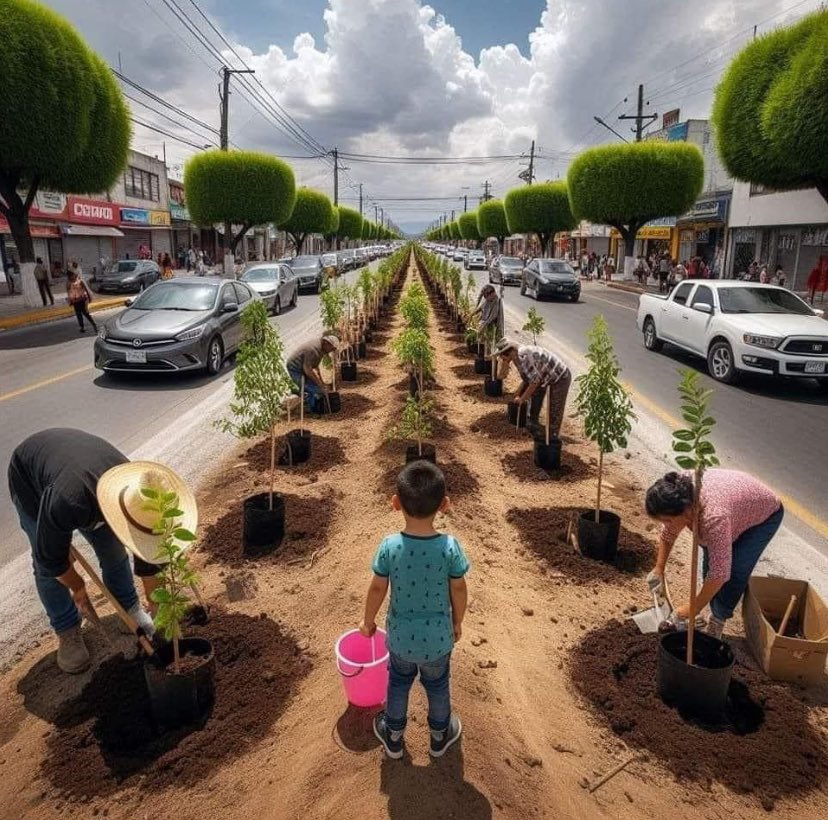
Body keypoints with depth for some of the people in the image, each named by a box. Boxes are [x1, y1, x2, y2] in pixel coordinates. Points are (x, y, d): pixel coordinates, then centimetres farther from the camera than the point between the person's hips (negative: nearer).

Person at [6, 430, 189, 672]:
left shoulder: (138, 498, -31)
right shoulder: (68, 501, -47)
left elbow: (147, 555, -15)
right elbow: (50, 556, -27)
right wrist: (78, 587, -9)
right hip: (28, 477, -3)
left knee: (113, 549, 2)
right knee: (45, 566, -5)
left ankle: (130, 609, 24)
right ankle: (67, 631, 15)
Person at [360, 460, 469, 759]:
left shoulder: (389, 546, -23)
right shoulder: (450, 546, -25)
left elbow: (377, 589, -11)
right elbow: (458, 590, -12)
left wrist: (368, 621, 7)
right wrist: (457, 622, 7)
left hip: (400, 635, 1)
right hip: (438, 637, 0)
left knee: (398, 682, 27)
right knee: (437, 685, 26)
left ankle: (393, 736, 47)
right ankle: (440, 736, 49)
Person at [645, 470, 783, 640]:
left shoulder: (714, 516, -45)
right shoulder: (679, 496, -25)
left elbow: (720, 573, -39)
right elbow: (667, 535, -5)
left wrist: (694, 608, -28)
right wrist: (659, 570, -6)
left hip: (764, 514, -6)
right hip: (737, 507, 6)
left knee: (736, 570, -17)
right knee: (709, 563, 0)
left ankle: (718, 620, 1)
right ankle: (714, 611, 19)